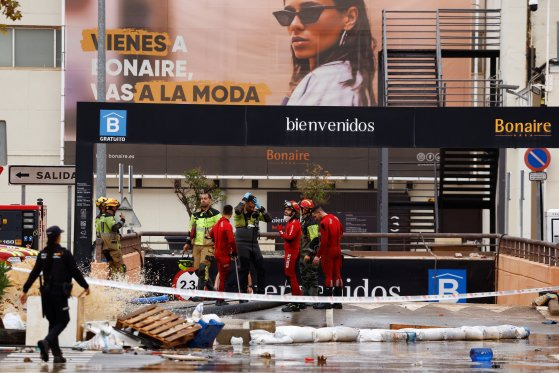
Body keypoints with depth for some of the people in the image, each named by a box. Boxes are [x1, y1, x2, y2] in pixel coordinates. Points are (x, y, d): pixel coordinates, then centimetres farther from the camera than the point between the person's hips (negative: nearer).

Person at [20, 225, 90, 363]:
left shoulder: (43, 254, 4)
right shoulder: (64, 253, -11)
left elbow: (34, 273, 5)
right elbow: (75, 272, -7)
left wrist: (25, 291, 10)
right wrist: (86, 286, 5)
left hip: (46, 291, 5)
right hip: (59, 292, -5)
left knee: (53, 321, 13)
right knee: (63, 320, 3)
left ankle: (57, 354, 10)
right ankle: (46, 342, -22)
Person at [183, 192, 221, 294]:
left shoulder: (215, 214, 0)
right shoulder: (195, 215, 16)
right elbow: (191, 229, 25)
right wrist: (188, 243, 21)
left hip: (208, 245, -6)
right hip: (196, 245, 6)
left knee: (203, 268, -18)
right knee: (197, 269, 5)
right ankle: (211, 289, 21)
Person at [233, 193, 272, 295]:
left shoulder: (256, 213, 10)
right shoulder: (240, 213, -4)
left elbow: (269, 219, 4)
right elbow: (237, 210, -28)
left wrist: (261, 208, -7)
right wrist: (244, 200, -15)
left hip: (254, 244, 5)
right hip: (242, 243, -5)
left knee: (260, 267, 3)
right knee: (244, 268, -2)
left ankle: (260, 292, 10)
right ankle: (243, 292, 5)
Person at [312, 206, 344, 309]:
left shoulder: (324, 223, -18)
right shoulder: (335, 218, 9)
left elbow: (324, 241, -21)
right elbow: (341, 232, 22)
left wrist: (318, 256, -18)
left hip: (328, 252, -8)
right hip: (337, 250, 8)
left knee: (328, 276, -4)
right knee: (337, 275, 10)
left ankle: (327, 302, -2)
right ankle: (338, 301, 13)